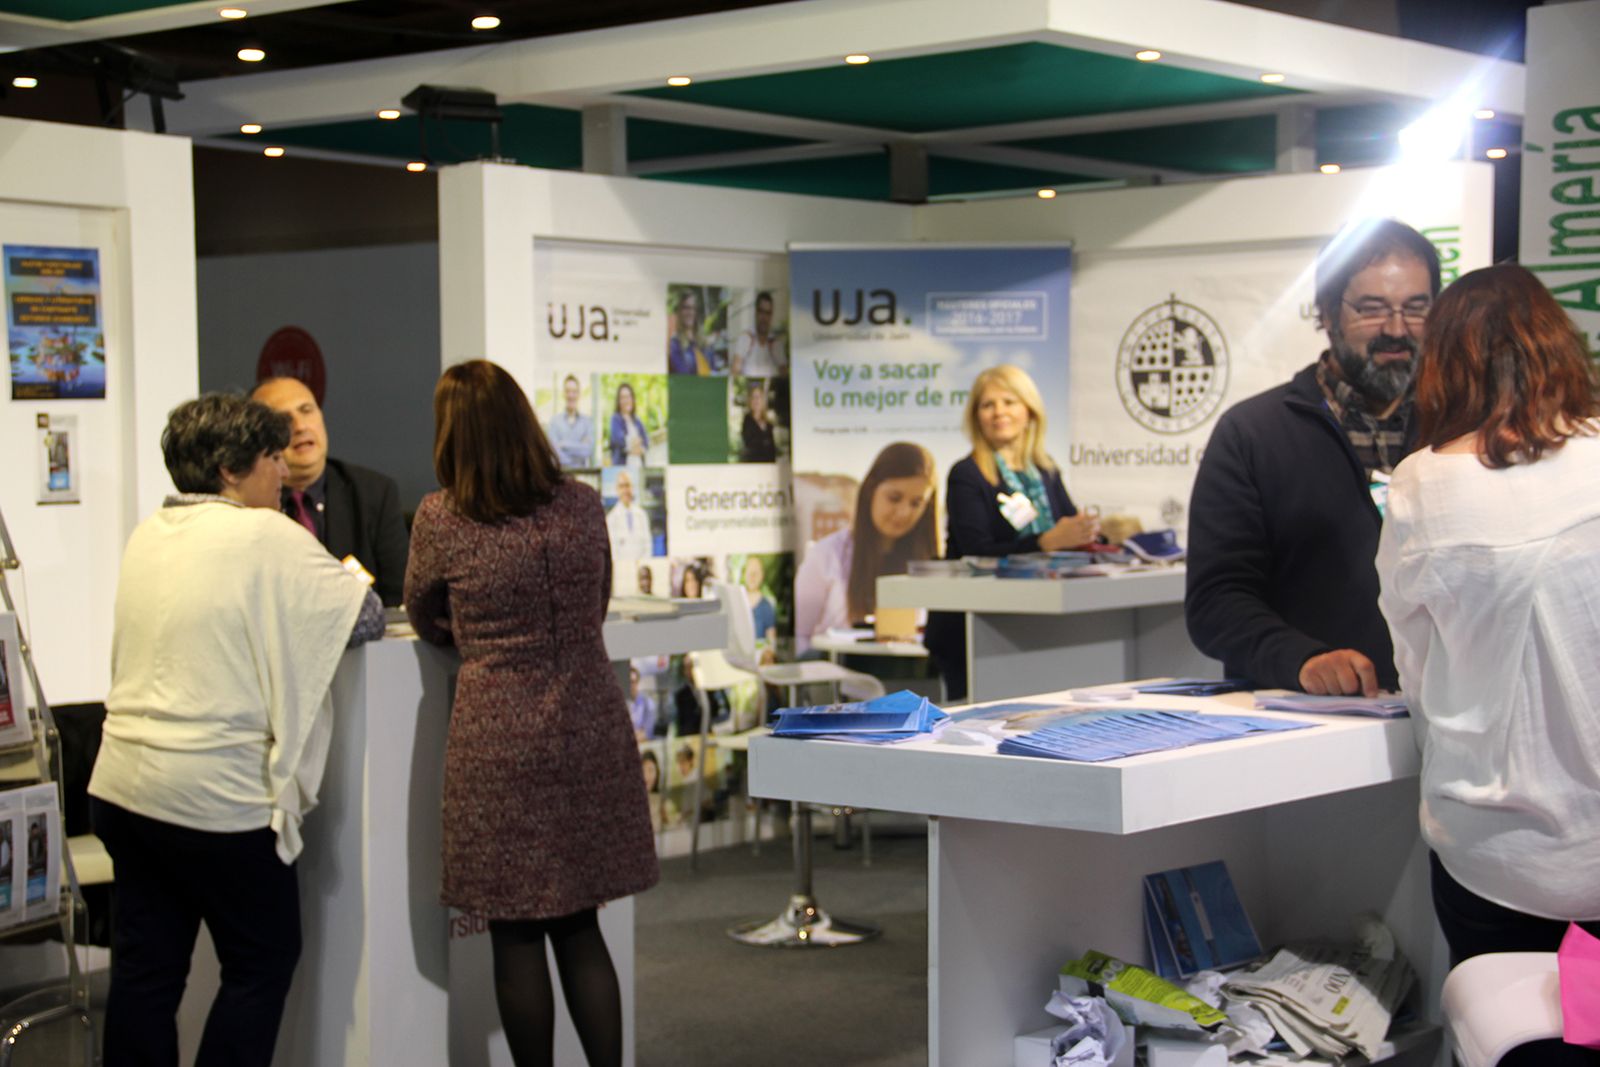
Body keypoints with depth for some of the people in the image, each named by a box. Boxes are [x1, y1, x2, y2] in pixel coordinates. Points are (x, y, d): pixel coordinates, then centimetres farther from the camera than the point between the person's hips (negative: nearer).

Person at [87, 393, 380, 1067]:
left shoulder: (148, 536, 9)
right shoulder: (269, 538, -13)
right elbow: (367, 619, -8)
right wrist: (349, 585, 12)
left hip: (124, 785, 7)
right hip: (216, 795, -7)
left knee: (145, 970, 12)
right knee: (264, 959, 9)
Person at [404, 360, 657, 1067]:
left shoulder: (442, 519, -8)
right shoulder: (582, 504, 2)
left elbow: (426, 621, 9)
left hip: (501, 736, -4)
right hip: (590, 731, 4)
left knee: (516, 935, 6)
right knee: (579, 927, 13)